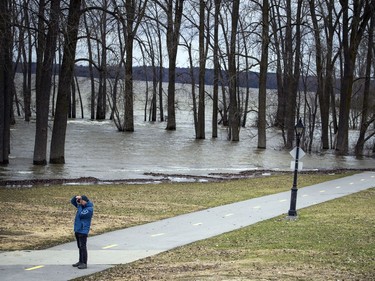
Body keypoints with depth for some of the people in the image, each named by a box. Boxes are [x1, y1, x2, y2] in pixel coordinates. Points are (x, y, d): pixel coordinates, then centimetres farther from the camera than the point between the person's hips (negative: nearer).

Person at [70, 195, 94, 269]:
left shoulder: (89, 209, -16)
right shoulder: (81, 205, 9)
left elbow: (81, 215, -26)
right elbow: (72, 201, 17)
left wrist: (80, 206, -14)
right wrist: (76, 197, -4)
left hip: (83, 230, -9)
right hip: (77, 230, 9)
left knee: (83, 247, -8)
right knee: (80, 247, 16)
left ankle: (84, 263, -6)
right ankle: (80, 261, 24)